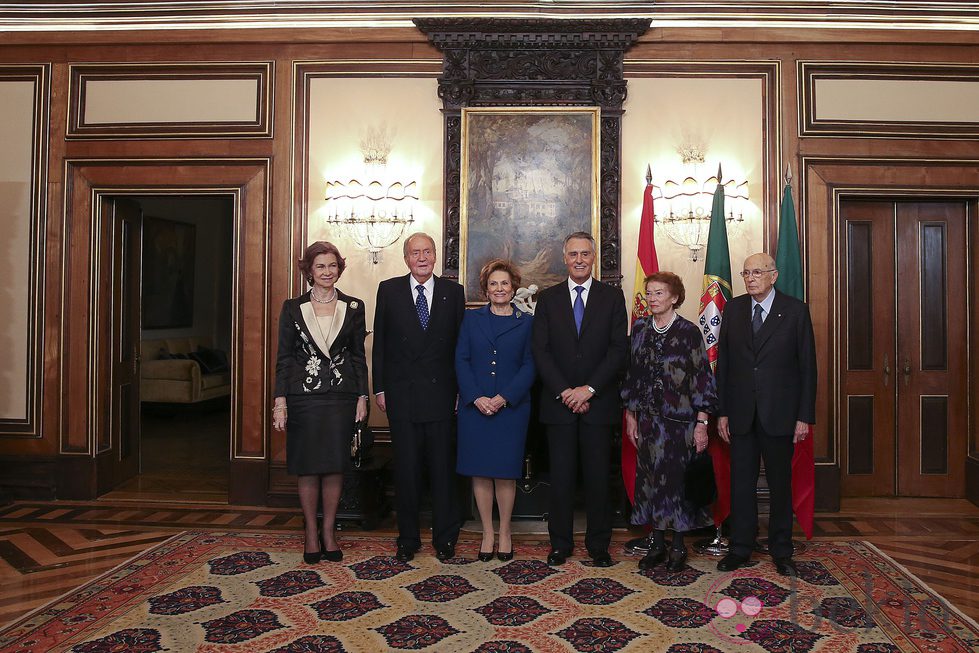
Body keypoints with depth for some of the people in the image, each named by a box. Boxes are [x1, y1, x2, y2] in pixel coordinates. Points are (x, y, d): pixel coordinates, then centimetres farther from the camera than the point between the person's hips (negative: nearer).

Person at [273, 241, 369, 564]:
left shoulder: (353, 307, 6)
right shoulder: (293, 308, 3)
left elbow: (359, 355, 7)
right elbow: (283, 357, 3)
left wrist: (362, 396, 1)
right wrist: (280, 400, -4)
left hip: (340, 397, 1)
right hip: (303, 396, 0)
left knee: (334, 467, 4)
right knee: (307, 468, 4)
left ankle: (328, 531, 18)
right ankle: (311, 533, 18)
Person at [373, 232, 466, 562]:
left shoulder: (453, 292, 5)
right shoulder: (389, 290, 5)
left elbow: (461, 343, 5)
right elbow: (380, 343, 6)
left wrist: (461, 389, 0)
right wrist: (380, 388, 1)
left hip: (441, 394, 0)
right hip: (402, 395, 0)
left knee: (443, 467, 6)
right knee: (406, 469, 7)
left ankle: (445, 538, 19)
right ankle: (408, 538, 20)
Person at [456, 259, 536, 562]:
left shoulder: (526, 322, 6)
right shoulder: (471, 319, 9)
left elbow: (529, 366, 0)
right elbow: (461, 360, 3)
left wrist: (504, 398, -12)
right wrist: (476, 397, -10)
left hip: (512, 407, -1)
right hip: (474, 406, 1)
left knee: (505, 472, 3)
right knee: (480, 472, 4)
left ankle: (505, 532, 19)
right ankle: (487, 533, 17)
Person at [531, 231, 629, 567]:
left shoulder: (612, 297, 5)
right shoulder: (548, 298, 7)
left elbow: (620, 349, -3)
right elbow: (540, 351, 1)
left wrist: (589, 388, -11)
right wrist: (565, 392, -9)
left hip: (598, 401, -1)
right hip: (558, 401, 1)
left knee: (597, 475, 6)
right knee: (561, 475, 6)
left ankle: (598, 544, 19)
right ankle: (560, 543, 18)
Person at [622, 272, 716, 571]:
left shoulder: (688, 332, -6)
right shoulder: (640, 329, 5)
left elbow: (702, 377, -7)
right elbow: (631, 373, 10)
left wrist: (702, 422, -11)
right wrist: (630, 414, 7)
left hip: (679, 418, -3)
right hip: (647, 419, 4)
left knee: (677, 478, 3)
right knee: (650, 479, 8)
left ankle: (678, 546, 19)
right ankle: (656, 544, 21)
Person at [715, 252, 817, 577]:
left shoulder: (795, 310, -1)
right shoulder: (733, 309, 6)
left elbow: (807, 365, -2)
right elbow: (723, 362, 6)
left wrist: (805, 416, -6)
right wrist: (721, 411, 1)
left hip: (779, 413, -2)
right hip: (740, 413, 2)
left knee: (781, 483, 9)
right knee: (741, 481, 8)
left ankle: (781, 550, 24)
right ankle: (740, 547, 20)